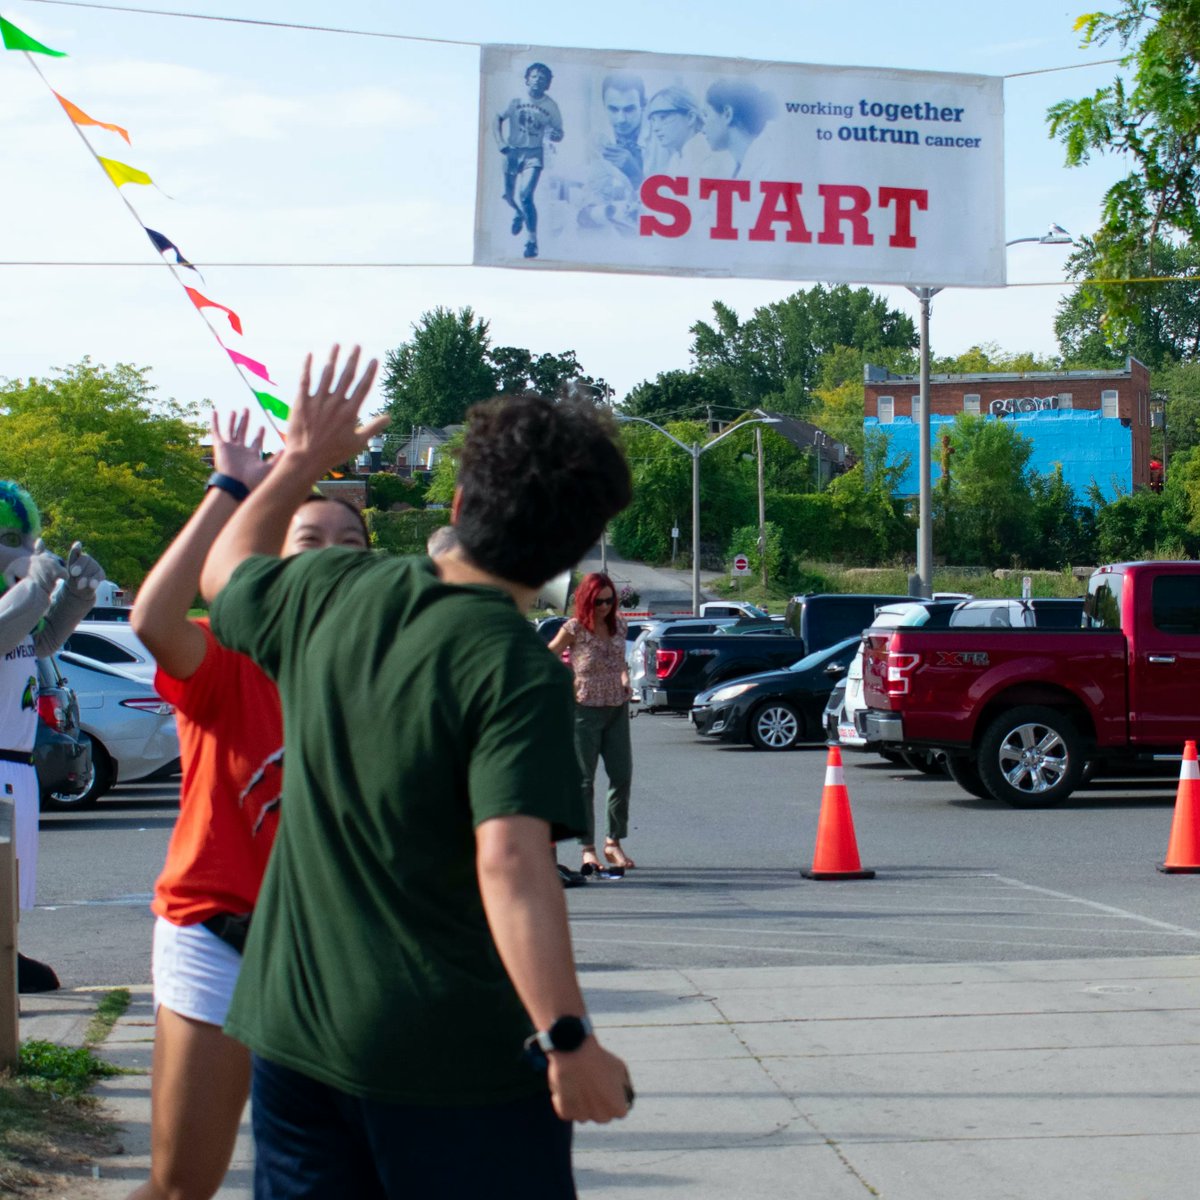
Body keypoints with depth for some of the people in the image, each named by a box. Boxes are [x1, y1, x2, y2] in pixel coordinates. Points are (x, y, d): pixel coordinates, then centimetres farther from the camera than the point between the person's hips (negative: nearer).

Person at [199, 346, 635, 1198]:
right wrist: (567, 1039, -29)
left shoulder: (329, 596, 0)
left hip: (293, 1028, 6)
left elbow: (226, 571, 23)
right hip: (454, 1060, -6)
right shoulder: (517, 671, -19)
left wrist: (300, 464, 31)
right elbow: (510, 861, -29)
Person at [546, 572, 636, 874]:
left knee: (623, 776, 2)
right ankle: (587, 849, 4)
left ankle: (613, 843, 14)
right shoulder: (574, 629, -8)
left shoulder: (618, 626, 7)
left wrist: (625, 682, 6)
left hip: (617, 709, 5)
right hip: (584, 710, -5)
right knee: (583, 781, 0)